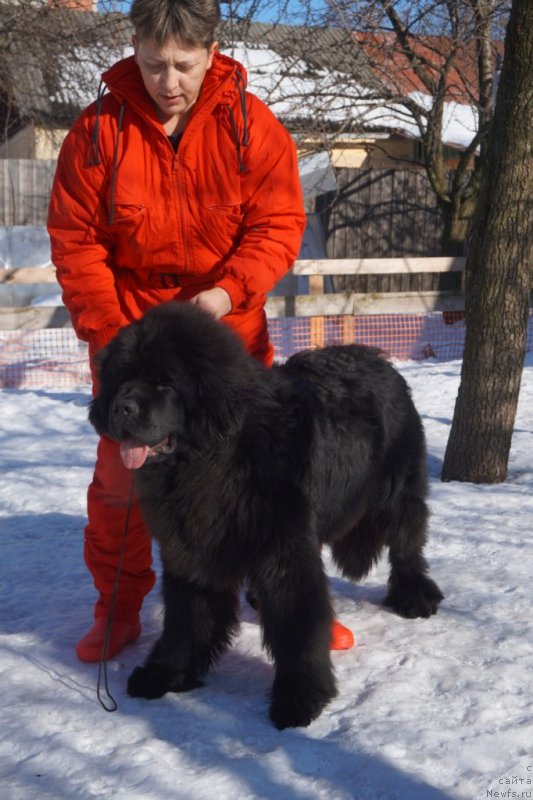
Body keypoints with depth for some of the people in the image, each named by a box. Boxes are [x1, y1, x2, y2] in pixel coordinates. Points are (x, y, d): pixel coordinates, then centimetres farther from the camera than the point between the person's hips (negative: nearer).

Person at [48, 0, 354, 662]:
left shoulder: (252, 126, -9)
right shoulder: (99, 130, -9)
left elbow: (279, 225, -8)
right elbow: (75, 241, -6)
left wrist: (230, 290, -24)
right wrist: (106, 332, -12)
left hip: (228, 326, 0)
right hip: (129, 331, 1)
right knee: (120, 475, 4)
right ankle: (118, 610, 21)